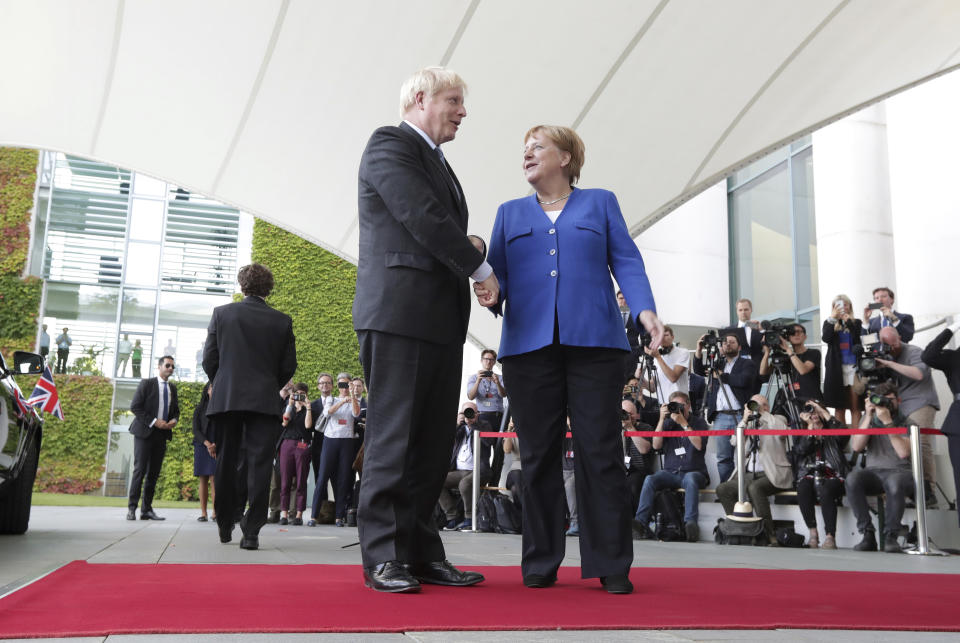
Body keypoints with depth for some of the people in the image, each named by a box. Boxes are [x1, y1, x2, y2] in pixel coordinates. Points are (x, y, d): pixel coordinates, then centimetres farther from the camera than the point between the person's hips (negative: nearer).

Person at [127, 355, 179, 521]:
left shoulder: (173, 388, 15)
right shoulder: (146, 384, -1)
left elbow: (176, 410, 24)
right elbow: (134, 406, -7)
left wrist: (174, 420, 0)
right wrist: (153, 421, -15)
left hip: (162, 434, 5)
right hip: (144, 433, -5)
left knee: (154, 473, 4)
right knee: (140, 470, -9)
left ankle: (147, 509, 8)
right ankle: (131, 508, -5)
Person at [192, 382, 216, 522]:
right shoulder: (199, 409, 9)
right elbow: (196, 430, 2)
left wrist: (216, 445, -10)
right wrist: (207, 443, -13)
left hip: (218, 448, -1)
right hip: (202, 447, 1)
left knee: (214, 478, -12)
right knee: (203, 479, -1)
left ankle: (216, 513, -13)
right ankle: (203, 513, 0)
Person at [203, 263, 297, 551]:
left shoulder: (222, 313, 2)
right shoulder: (282, 321, 2)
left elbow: (209, 359, 2)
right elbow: (288, 366, 3)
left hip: (226, 399, 1)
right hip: (265, 402, -1)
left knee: (226, 465, 12)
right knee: (259, 465, -2)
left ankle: (225, 527, 23)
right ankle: (251, 531, -8)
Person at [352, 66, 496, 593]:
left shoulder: (437, 163, 27)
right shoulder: (389, 145, 0)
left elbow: (446, 227, 19)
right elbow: (423, 217, -12)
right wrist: (481, 269, -6)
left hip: (441, 320, 9)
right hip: (398, 312, -8)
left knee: (432, 442, 7)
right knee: (393, 436, -5)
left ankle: (422, 552, 13)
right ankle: (384, 557, 2)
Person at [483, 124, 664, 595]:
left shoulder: (600, 203, 16)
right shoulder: (510, 213, 22)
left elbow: (626, 261, 7)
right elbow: (497, 271, 12)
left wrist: (645, 309, -10)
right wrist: (490, 293, -11)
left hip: (593, 342, -2)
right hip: (528, 344, 2)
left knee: (600, 451, -4)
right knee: (538, 455, 2)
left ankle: (611, 565, 4)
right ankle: (540, 564, 11)